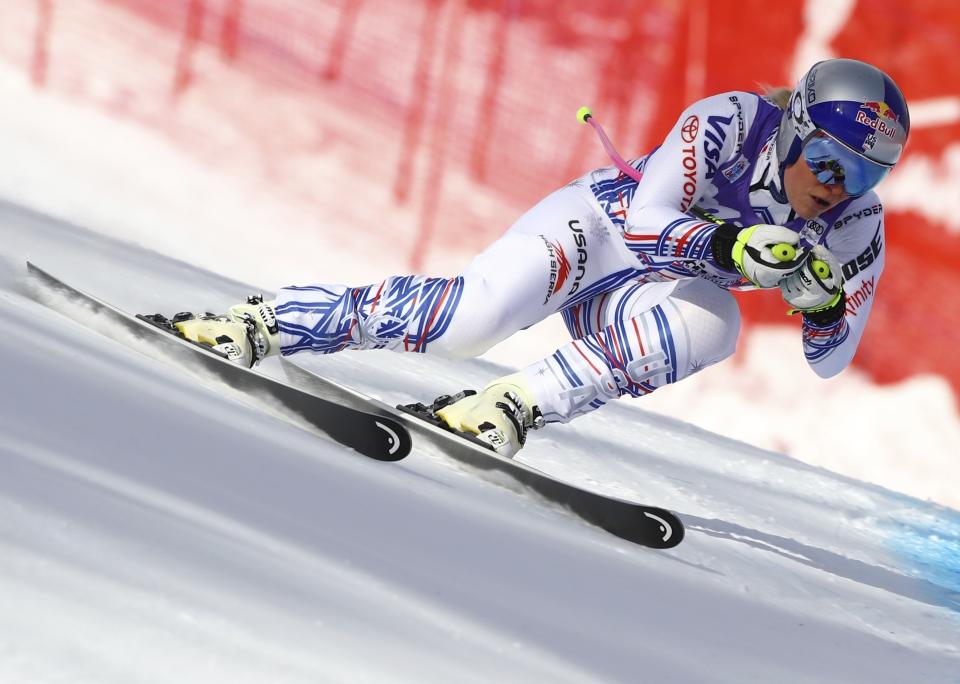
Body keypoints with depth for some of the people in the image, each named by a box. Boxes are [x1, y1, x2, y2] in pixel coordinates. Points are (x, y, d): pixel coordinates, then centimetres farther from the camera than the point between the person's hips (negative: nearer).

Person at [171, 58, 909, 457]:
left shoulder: (856, 226, -10)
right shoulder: (730, 122, -22)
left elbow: (829, 358, -6)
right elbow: (648, 220, -27)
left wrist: (825, 303, -28)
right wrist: (729, 245, -43)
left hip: (642, 295, 4)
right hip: (597, 224, -4)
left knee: (713, 323, -33)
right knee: (471, 317, -29)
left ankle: (514, 405, -26)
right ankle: (261, 323, -14)